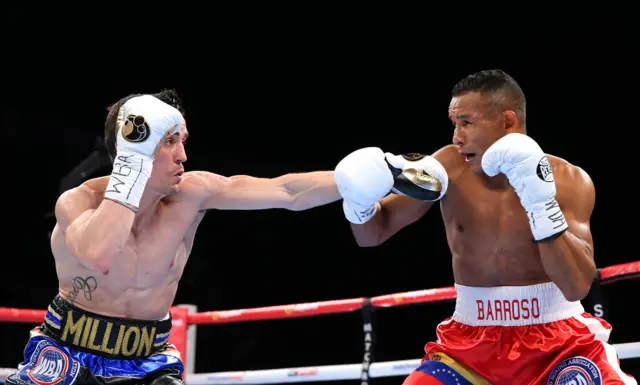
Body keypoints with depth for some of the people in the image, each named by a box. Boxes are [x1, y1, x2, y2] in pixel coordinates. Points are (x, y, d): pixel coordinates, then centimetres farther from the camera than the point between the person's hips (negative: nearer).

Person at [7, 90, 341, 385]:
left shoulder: (191, 195, -10)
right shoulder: (78, 202, -16)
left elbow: (289, 192, -11)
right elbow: (98, 257, -39)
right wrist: (131, 165, -35)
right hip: (68, 355, -2)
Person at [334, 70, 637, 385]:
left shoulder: (569, 180, -10)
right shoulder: (450, 167, -6)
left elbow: (577, 286, -21)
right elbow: (372, 235, 2)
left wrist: (541, 202, -30)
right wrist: (359, 202, -19)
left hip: (559, 341, -2)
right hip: (471, 343, 2)